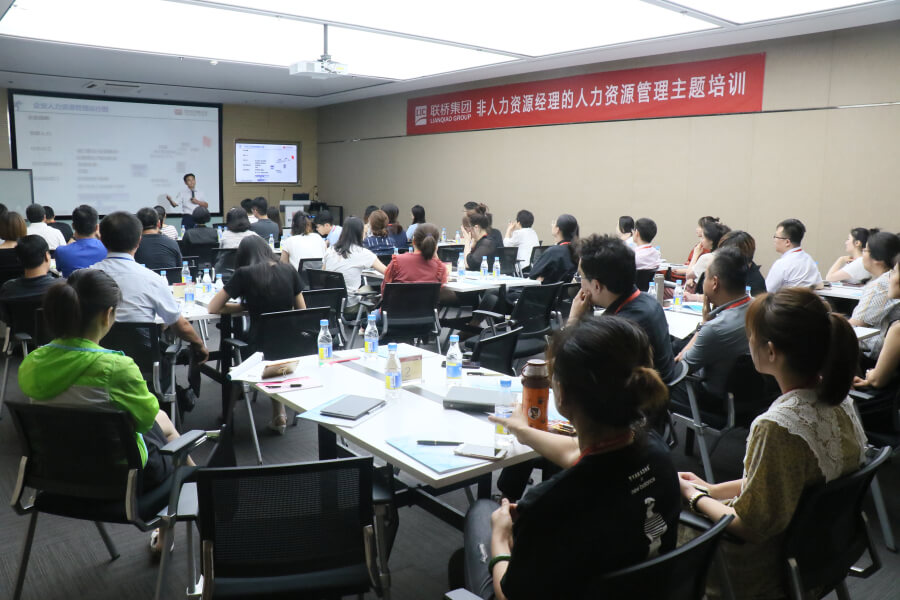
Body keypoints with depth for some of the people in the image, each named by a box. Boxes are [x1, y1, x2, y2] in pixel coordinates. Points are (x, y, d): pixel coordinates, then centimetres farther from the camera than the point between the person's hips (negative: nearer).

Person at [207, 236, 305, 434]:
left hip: (259, 349, -3)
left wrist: (246, 307, 11)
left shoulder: (244, 274, -6)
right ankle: (278, 416, 25)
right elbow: (302, 310, 15)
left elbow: (213, 308, 0)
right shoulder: (289, 271, 4)